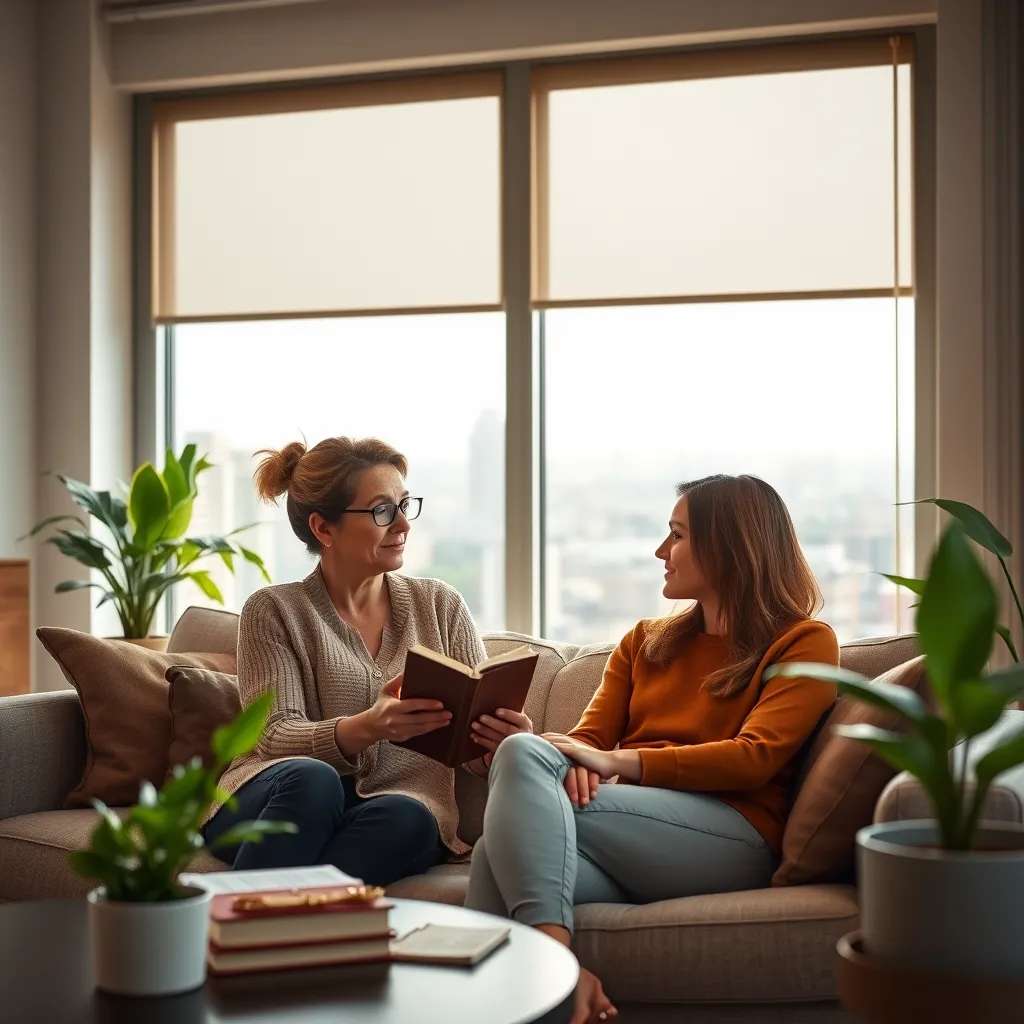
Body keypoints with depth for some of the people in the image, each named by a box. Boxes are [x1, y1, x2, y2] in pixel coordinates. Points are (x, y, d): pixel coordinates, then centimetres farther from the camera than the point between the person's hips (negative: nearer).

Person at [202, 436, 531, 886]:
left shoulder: (440, 605, 12)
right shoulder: (274, 610, 4)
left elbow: (476, 737, 8)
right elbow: (275, 736, -9)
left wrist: (499, 745, -18)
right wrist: (366, 729, -29)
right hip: (282, 802, -2)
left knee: (404, 815, -34)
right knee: (310, 780, -36)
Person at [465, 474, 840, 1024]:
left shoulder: (804, 642, 10)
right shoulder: (645, 641, 28)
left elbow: (755, 758, -6)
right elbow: (590, 736, 16)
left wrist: (620, 762, -16)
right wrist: (577, 764, -11)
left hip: (730, 839, -4)